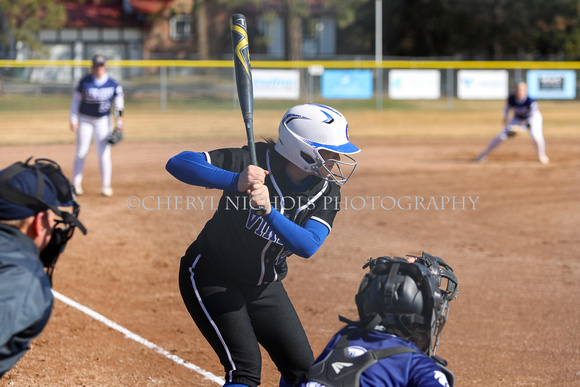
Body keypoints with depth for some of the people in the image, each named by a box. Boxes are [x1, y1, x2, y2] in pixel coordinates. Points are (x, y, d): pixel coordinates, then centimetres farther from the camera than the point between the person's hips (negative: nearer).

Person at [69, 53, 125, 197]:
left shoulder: (113, 84, -5)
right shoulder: (84, 82, -9)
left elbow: (118, 105, 1)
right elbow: (76, 100, -1)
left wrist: (119, 124, -4)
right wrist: (73, 119, -6)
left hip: (103, 120, 1)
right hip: (85, 119, -1)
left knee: (104, 154, -1)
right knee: (81, 153, 1)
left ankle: (105, 185, 5)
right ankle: (76, 184, 9)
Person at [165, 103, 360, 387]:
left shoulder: (327, 191, -11)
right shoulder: (255, 162, -25)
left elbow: (307, 246, -27)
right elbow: (178, 163, -32)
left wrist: (269, 211, -44)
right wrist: (236, 181, -47)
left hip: (264, 286, 6)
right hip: (211, 277, -6)